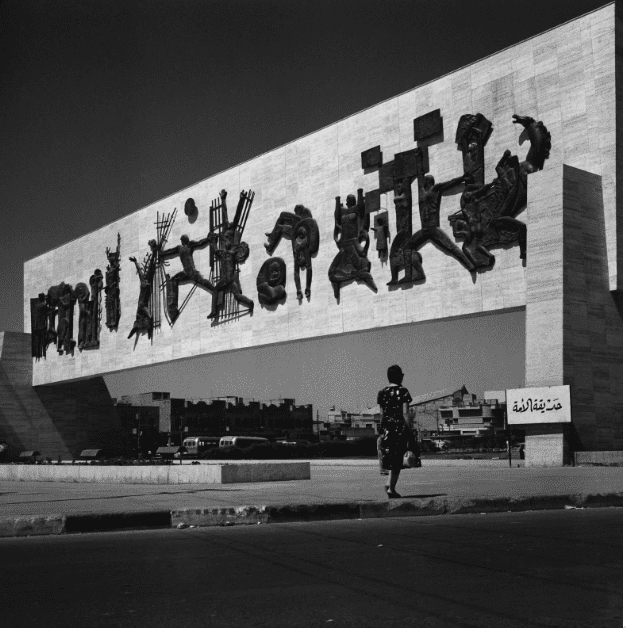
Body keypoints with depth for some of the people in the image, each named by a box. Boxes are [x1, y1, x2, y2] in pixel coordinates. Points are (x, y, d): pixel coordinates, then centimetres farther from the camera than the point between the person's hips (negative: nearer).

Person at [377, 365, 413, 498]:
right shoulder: (403, 391, -6)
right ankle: (391, 488, 0)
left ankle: (390, 483, 5)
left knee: (390, 457, 17)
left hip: (387, 428, 4)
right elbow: (405, 413, -10)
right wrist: (409, 431, -7)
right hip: (400, 428, -4)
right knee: (397, 459, 3)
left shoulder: (382, 392, 7)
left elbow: (382, 413, 8)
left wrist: (382, 429, 15)